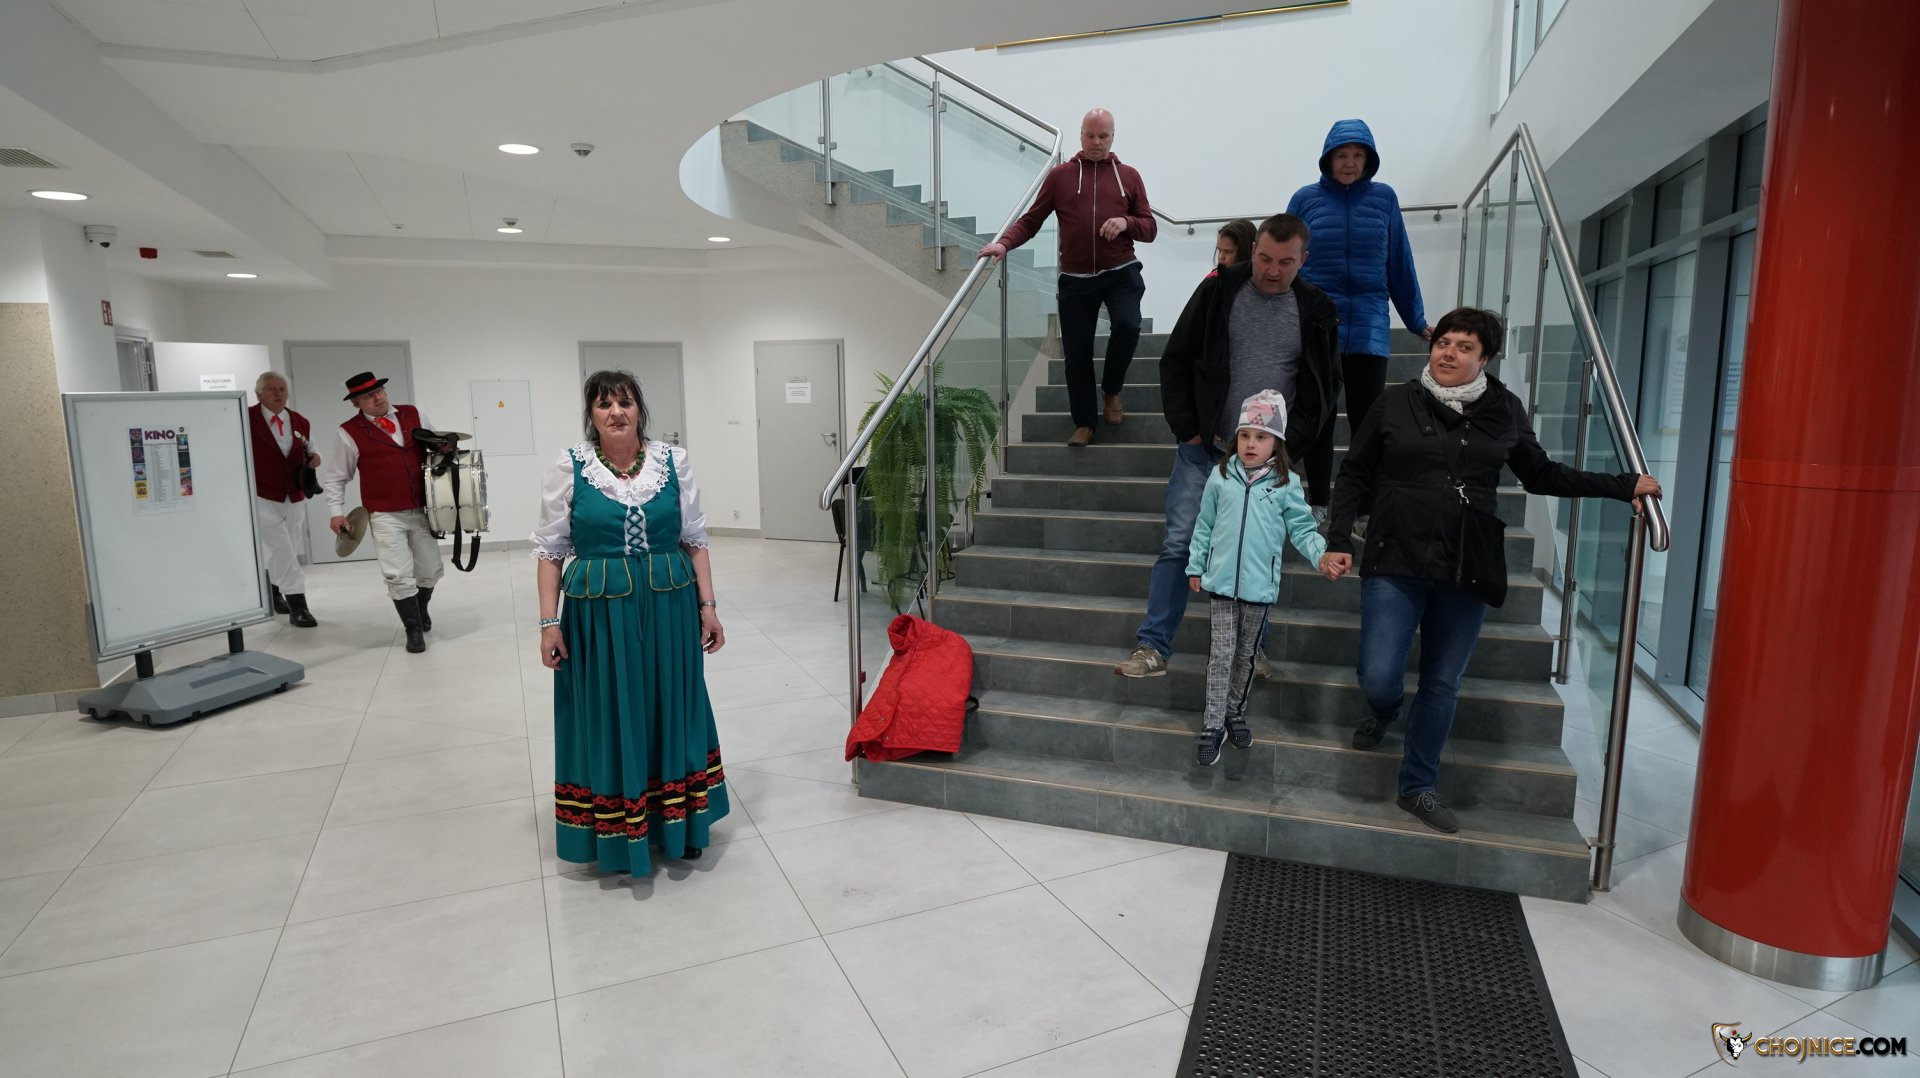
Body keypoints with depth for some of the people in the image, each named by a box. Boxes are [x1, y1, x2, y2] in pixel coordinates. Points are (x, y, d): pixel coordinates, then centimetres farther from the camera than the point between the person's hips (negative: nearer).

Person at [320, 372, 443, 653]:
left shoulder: (413, 415, 5)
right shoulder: (351, 432, -4)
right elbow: (335, 478, 4)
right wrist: (337, 511, -4)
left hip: (422, 510, 4)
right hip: (385, 516, -3)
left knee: (430, 570, 13)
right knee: (399, 575, -7)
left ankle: (420, 610, 40)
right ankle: (414, 629, 10)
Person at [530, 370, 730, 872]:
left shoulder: (672, 461, 2)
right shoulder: (569, 467, -3)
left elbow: (696, 540, 6)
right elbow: (550, 549, 0)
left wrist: (708, 605, 1)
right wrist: (549, 622, -5)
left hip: (669, 606, 2)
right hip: (600, 611, -2)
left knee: (671, 711, 12)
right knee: (608, 716, 8)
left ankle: (677, 825, 30)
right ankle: (614, 834, 25)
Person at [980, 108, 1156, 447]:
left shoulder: (1129, 176, 10)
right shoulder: (1060, 175, 6)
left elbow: (1150, 229, 9)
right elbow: (1031, 220, 4)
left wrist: (1126, 222, -12)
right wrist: (1004, 242, -14)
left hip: (1121, 274, 0)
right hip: (1075, 279, 0)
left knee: (1127, 325, -24)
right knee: (1077, 352, 1)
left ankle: (1111, 391, 2)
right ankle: (1084, 422, 16)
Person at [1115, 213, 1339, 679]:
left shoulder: (1317, 313, 2)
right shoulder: (1218, 291, -2)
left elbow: (1325, 388, 9)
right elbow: (1175, 361, 2)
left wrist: (1288, 444, -2)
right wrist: (1187, 428, -5)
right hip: (1204, 448, -1)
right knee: (1179, 544, -3)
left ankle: (1250, 647, 20)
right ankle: (1153, 648, 3)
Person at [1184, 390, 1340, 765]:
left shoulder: (1286, 483, -3)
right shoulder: (1220, 476, 0)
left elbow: (1302, 529, -2)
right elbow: (1204, 526, 7)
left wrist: (1323, 555, -19)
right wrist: (1195, 566, 8)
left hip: (1260, 585, 0)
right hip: (1222, 580, 0)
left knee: (1246, 654, 15)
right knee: (1222, 653, 1)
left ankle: (1235, 712, 33)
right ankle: (1212, 725, 9)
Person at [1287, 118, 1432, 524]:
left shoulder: (1384, 198, 7)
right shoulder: (1306, 199, 4)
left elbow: (1399, 264, 11)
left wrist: (1417, 321, 14)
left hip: (1368, 325, 1)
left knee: (1368, 418, -2)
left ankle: (1368, 510, 5)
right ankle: (1318, 503, 16)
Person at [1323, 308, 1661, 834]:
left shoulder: (1504, 410, 5)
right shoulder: (1395, 403, 0)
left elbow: (1542, 475, 17)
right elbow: (1354, 476, 4)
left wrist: (1623, 485, 10)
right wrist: (1339, 541, -3)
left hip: (1465, 571, 2)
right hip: (1395, 564, -2)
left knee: (1443, 684, 8)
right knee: (1378, 678, -7)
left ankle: (1419, 787, 25)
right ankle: (1383, 711, 31)